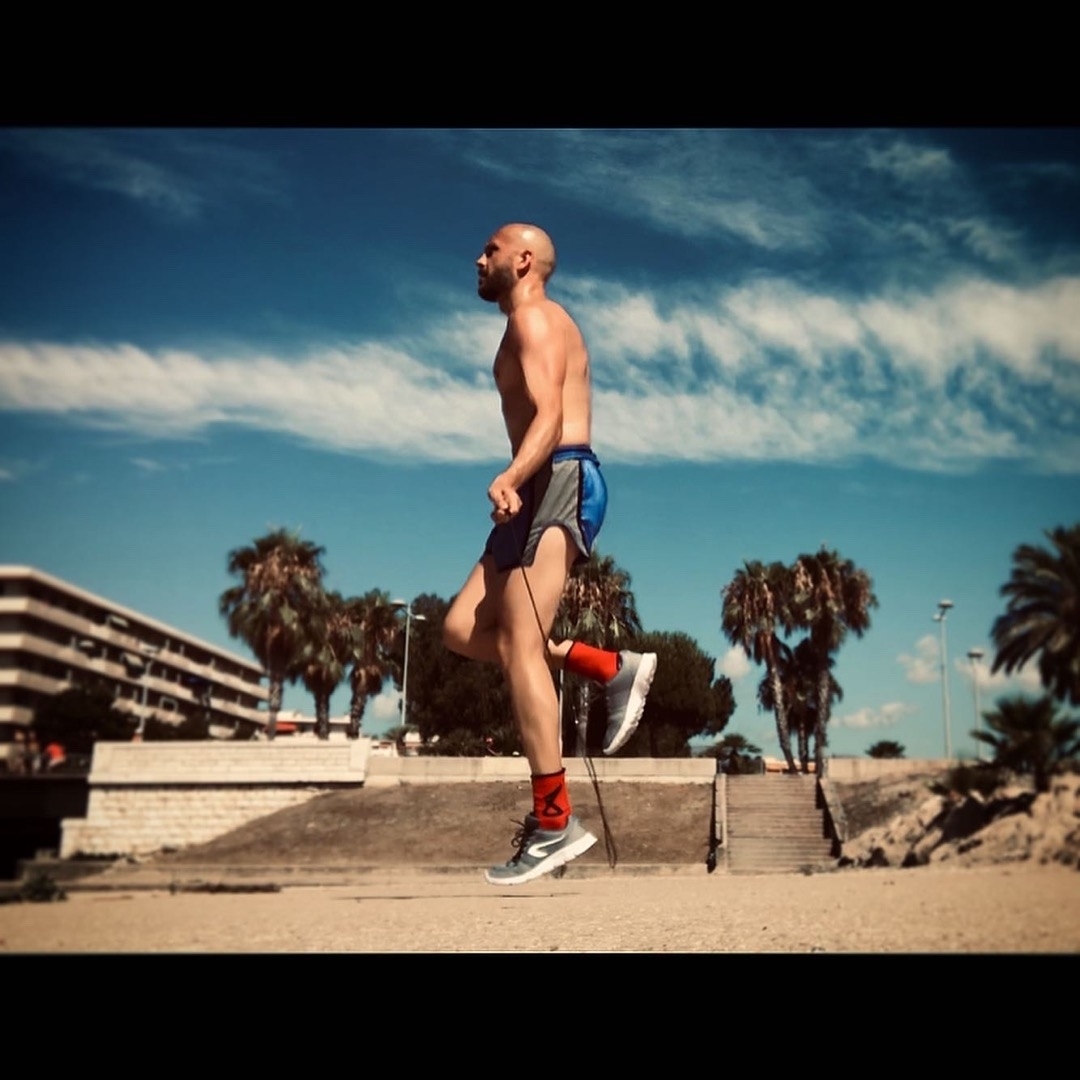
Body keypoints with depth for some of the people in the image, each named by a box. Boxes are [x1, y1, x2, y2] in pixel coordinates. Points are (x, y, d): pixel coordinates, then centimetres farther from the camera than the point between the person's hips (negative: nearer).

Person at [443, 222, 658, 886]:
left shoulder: (534, 318, -4)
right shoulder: (541, 326, 27)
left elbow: (549, 415, -19)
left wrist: (511, 479, -35)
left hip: (560, 483, -10)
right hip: (545, 490, 10)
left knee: (519, 646, -15)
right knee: (463, 630, 5)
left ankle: (555, 823, -15)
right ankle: (615, 669, 3)